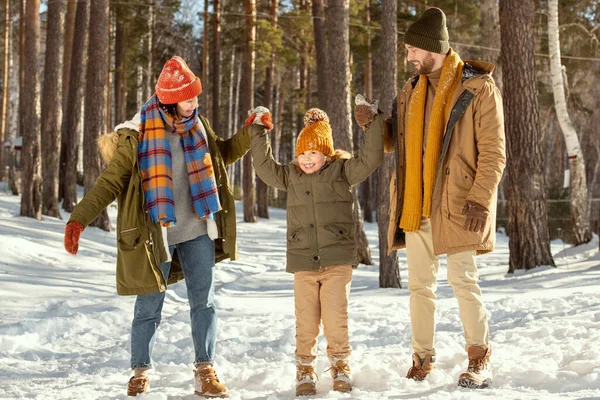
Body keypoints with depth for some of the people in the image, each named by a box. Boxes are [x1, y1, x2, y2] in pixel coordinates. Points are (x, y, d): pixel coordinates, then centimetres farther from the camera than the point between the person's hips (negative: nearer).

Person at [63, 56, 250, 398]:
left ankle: (206, 371, 14)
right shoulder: (137, 136, -13)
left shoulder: (198, 126, 3)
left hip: (197, 232, 4)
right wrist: (79, 219, -21)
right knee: (149, 307, 6)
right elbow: (110, 182, -11)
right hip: (156, 235, -4)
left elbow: (221, 155, 23)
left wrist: (249, 135, 9)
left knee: (204, 302, 5)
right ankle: (141, 371, 22)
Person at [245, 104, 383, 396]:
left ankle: (341, 368, 14)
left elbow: (369, 159, -6)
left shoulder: (342, 170, 4)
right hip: (303, 263, 2)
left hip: (338, 261, -2)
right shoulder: (290, 176, 12)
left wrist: (373, 125, -10)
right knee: (306, 322, 0)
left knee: (335, 319, -5)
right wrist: (258, 133, 10)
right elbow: (265, 167, 12)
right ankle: (305, 371, 15)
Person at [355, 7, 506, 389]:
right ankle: (423, 357, 21)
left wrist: (481, 199, -18)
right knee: (420, 285, 11)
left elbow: (493, 153, -9)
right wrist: (373, 123, 2)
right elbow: (395, 141, 22)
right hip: (415, 205, 6)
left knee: (463, 281, -3)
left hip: (455, 204, -6)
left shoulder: (478, 88, -6)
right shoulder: (411, 91, 13)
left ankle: (480, 360, 9)